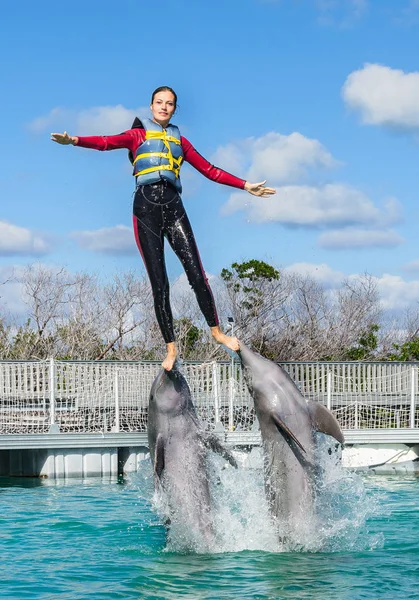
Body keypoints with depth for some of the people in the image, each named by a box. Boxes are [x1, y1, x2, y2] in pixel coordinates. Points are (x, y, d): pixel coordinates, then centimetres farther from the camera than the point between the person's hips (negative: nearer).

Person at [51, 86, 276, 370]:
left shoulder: (179, 140, 21)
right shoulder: (138, 134, 11)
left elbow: (210, 170, 23)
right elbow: (107, 142, -7)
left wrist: (246, 186, 20)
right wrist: (75, 140, -25)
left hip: (173, 207, 2)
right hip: (146, 207, -2)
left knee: (197, 274, -10)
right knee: (159, 284, -2)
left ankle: (217, 331, 5)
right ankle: (171, 347, 3)